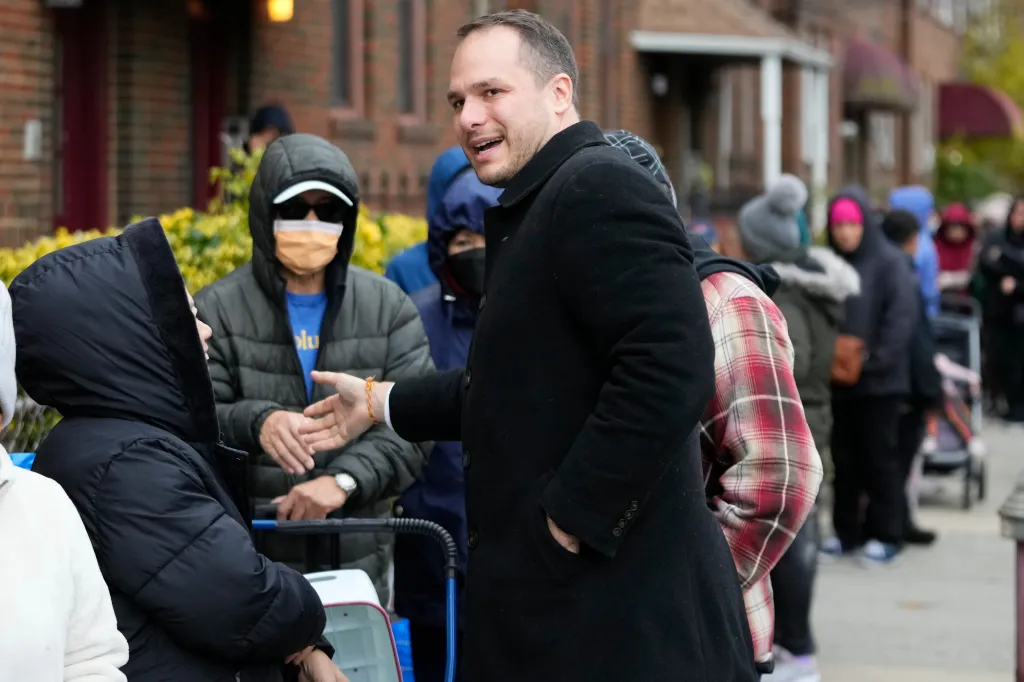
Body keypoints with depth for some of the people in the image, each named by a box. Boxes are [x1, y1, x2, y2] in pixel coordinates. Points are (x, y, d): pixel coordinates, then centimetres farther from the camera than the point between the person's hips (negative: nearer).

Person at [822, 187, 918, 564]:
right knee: (844, 458, 10)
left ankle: (885, 533, 10)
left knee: (880, 457, 2)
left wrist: (872, 362, -18)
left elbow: (903, 318, -11)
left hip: (879, 380, -4)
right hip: (837, 379, 4)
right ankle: (847, 530, 20)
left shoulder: (890, 262, -5)